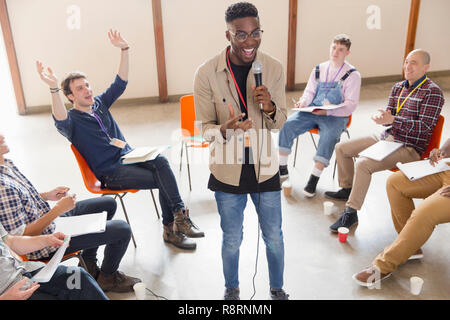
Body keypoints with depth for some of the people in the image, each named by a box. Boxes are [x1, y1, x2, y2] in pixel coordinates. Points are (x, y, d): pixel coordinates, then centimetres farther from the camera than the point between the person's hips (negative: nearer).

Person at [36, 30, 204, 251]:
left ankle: (175, 222, -26)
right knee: (163, 180, -24)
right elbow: (61, 121, -32)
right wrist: (54, 88, -49)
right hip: (110, 173, -5)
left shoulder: (99, 103, 12)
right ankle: (178, 217, -10)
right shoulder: (72, 120, -7)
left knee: (161, 161, -27)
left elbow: (120, 83, 5)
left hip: (128, 156, 6)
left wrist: (124, 49, -7)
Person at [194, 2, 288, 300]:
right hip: (228, 171, -1)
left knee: (274, 238, 16)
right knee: (232, 241, 17)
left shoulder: (274, 68, -8)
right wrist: (224, 130, -30)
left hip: (265, 168, 2)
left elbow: (280, 121, 1)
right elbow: (205, 127, -8)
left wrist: (270, 107, -23)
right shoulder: (207, 73, -15)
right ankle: (232, 290, 46)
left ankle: (277, 289, 45)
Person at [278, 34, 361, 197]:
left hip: (336, 116, -4)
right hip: (311, 111, 4)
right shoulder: (319, 69, 14)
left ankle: (314, 178, -28)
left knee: (329, 135, -36)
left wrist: (327, 111, -21)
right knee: (286, 125, -19)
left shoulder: (352, 75, -1)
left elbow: (351, 104, -7)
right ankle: (282, 169, -11)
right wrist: (304, 101, -8)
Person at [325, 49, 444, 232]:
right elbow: (389, 117, 10)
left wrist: (393, 119, -27)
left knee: (362, 164, -31)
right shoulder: (398, 87, 12)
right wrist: (382, 118, -16)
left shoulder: (433, 92, -11)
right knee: (341, 148, 9)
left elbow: (425, 126, -18)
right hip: (386, 138, 9)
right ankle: (347, 189, 25)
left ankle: (351, 213, -20)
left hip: (409, 148, -9)